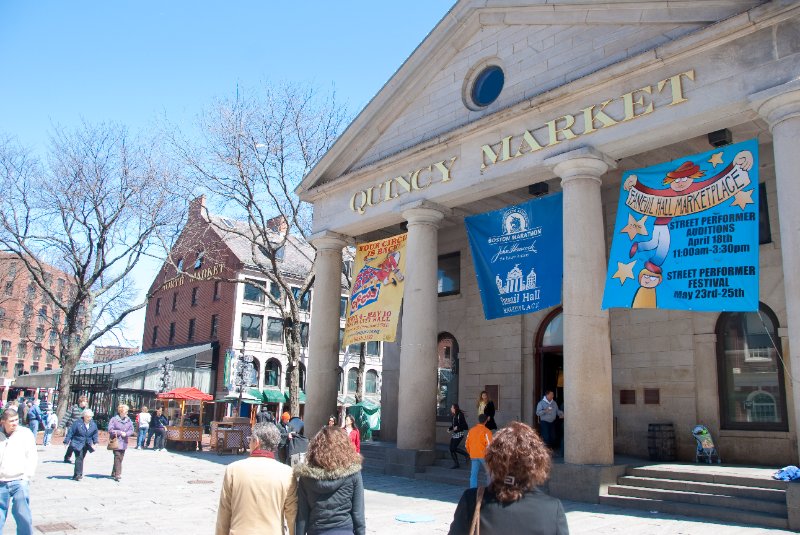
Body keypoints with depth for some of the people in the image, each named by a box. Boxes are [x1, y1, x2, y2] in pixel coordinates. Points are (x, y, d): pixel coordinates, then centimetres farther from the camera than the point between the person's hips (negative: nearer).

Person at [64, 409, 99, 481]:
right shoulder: (77, 423, -11)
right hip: (77, 444, -4)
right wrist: (66, 441, -6)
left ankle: (76, 475, 21)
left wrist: (95, 442, 5)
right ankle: (78, 474, -12)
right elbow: (70, 432, -6)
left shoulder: (93, 424, 3)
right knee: (79, 458, -15)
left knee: (81, 458, 10)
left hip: (86, 445, 4)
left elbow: (95, 434, 14)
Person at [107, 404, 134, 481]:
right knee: (117, 457, -13)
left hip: (124, 442, 5)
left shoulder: (128, 420, 8)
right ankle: (118, 474, -13)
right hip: (116, 442, -5)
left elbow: (131, 430, 8)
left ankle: (114, 473, 26)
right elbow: (110, 430, -10)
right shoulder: (114, 419, -6)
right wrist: (120, 432, -14)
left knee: (120, 458, 11)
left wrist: (126, 433, -11)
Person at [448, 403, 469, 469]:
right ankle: (456, 464, 14)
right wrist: (449, 428, 4)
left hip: (459, 434, -9)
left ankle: (466, 454, 9)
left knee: (453, 448, -11)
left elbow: (464, 425, -18)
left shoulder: (460, 415, -15)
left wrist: (457, 427, -23)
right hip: (454, 434, 9)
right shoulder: (454, 416, 10)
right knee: (451, 449, 5)